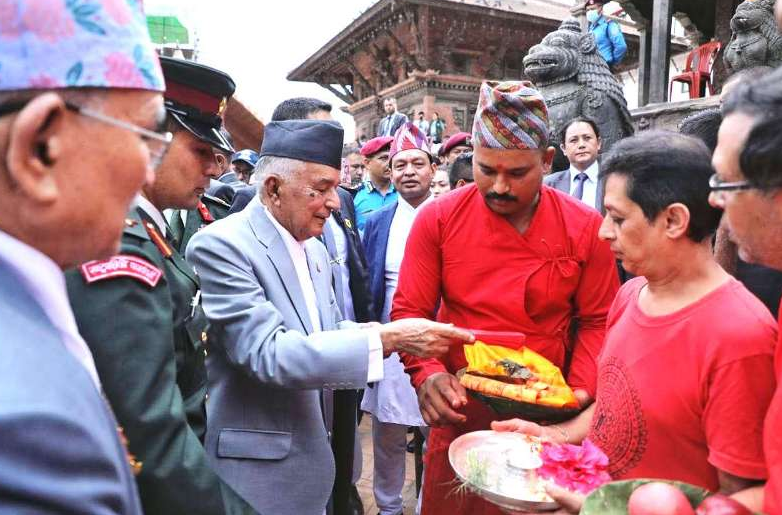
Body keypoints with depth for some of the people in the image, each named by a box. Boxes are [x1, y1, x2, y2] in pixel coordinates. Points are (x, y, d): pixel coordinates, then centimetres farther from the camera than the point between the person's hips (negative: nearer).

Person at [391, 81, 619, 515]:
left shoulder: (585, 227, -8)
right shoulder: (437, 219, -9)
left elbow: (596, 321, 0)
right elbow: (409, 311, -6)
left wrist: (580, 393, -12)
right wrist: (427, 373, -22)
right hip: (459, 412, 1)